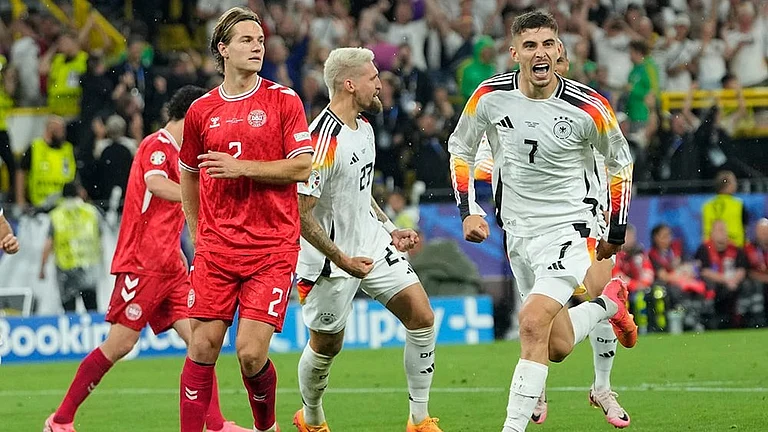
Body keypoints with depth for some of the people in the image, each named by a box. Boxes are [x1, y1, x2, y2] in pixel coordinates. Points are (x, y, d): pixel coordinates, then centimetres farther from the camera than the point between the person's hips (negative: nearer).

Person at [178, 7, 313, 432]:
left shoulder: (283, 101, 1)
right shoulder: (201, 111, 8)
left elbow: (303, 168, -5)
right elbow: (189, 173, 22)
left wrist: (242, 167, -12)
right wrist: (197, 233, 17)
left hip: (272, 247, -2)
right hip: (216, 248, 3)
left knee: (251, 353, -9)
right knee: (203, 346, -4)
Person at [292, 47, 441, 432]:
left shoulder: (364, 128, 6)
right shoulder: (324, 140, -24)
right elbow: (300, 213, -24)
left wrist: (390, 229, 16)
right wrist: (341, 259, -24)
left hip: (372, 245, 8)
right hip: (331, 259, -8)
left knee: (422, 318, -3)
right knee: (326, 345, 7)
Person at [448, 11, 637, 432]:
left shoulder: (588, 107, -14)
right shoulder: (490, 96, -8)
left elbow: (621, 163, 4)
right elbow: (460, 149, 11)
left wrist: (616, 232, 8)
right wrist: (468, 211, 1)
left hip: (569, 227, -4)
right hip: (518, 232, 4)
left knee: (533, 322, -23)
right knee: (557, 346, 10)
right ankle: (608, 302, 41)